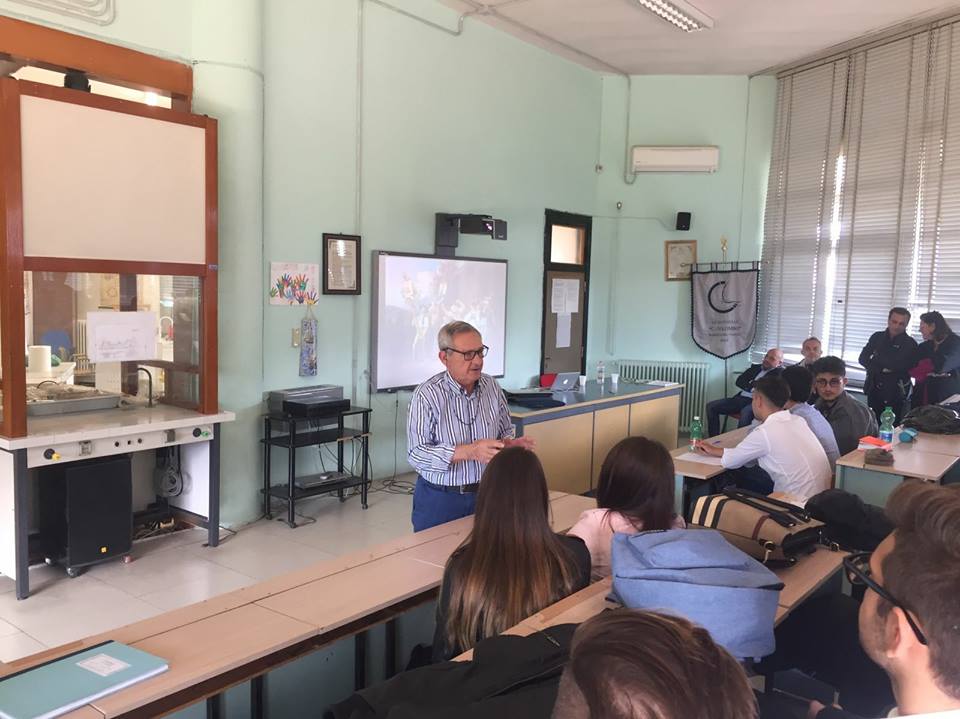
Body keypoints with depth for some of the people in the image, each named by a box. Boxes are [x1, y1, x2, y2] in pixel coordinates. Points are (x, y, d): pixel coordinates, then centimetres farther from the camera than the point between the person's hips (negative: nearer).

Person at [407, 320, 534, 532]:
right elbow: (416, 454, -20)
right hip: (439, 497, -4)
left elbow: (505, 431, 12)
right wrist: (470, 451, -30)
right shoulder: (427, 395, -16)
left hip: (485, 492, 4)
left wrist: (510, 444, -13)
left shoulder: (491, 387, -1)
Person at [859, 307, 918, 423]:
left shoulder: (910, 344, -3)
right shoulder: (877, 337, 9)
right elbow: (862, 358, 4)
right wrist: (880, 369, -12)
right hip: (874, 390, 3)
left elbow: (899, 366, -14)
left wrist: (875, 359, -4)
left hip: (895, 393, -3)